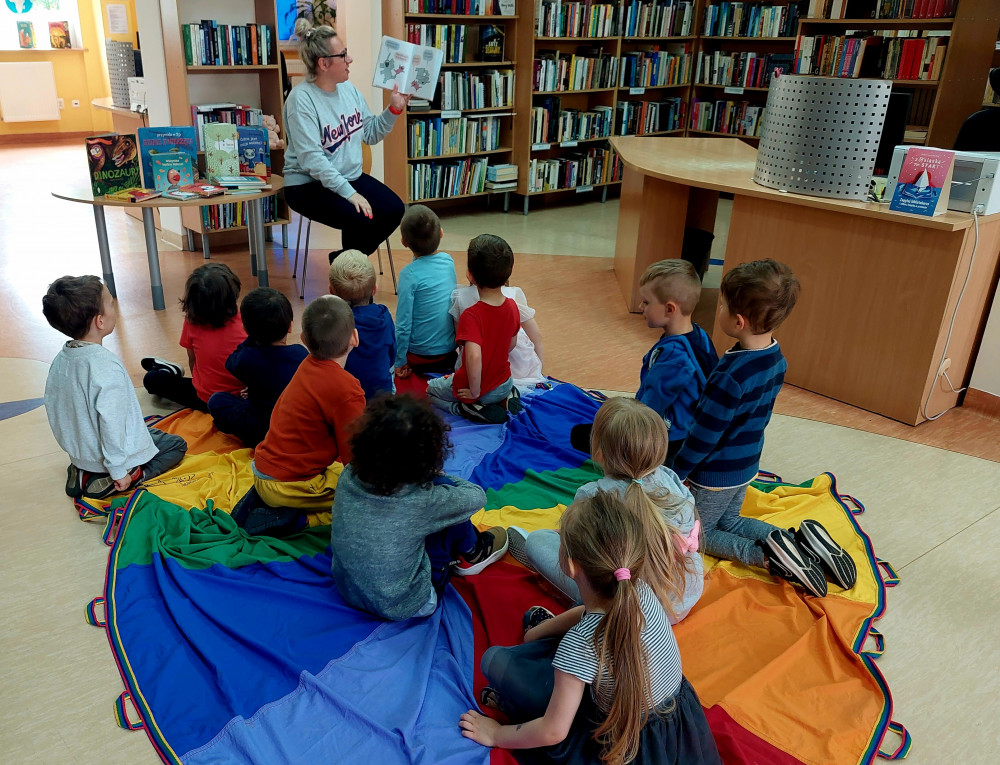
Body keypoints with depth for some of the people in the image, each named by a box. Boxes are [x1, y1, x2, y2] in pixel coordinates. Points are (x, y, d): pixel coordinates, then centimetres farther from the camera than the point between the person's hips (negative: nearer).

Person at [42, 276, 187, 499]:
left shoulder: (60, 360, -5)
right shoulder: (107, 368, -30)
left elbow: (53, 408, 5)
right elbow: (112, 425, -29)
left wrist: (76, 451, 18)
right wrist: (118, 472, -18)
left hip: (78, 453, 8)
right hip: (108, 454, -7)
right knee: (177, 445, 13)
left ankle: (82, 473, 11)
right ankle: (112, 481, -4)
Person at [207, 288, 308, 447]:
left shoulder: (247, 359, -21)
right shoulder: (301, 353, -9)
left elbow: (231, 363, 6)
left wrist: (252, 338, 8)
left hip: (263, 435, -4)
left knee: (216, 401, 7)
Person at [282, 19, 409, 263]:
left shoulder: (349, 89, 3)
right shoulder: (301, 99, -18)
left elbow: (370, 135, 12)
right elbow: (312, 159, -25)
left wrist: (394, 109, -2)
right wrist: (350, 193, -30)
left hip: (351, 176, 7)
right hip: (309, 184, -7)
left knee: (394, 209, -12)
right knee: (361, 220, -28)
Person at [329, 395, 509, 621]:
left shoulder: (348, 477, -16)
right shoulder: (420, 500, -28)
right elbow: (476, 496, -7)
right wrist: (439, 477, 8)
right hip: (405, 608, -5)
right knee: (447, 487, -2)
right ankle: (471, 554, 23)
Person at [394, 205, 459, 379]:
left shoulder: (409, 273, -21)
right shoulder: (449, 260, -3)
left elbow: (403, 323, -18)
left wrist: (400, 362, -9)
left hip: (421, 354, -6)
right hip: (451, 347, 6)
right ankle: (446, 365, 12)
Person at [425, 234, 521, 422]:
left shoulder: (471, 316, -30)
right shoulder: (512, 306, -9)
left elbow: (474, 356, -41)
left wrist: (474, 392, -26)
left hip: (476, 389, -6)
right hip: (504, 385, 6)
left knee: (429, 389, 22)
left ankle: (467, 409, -1)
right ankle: (502, 401, 13)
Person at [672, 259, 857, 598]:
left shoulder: (730, 377, -33)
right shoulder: (776, 357, -7)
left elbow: (704, 436, -25)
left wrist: (675, 474, -11)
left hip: (715, 475, -8)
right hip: (747, 466, 8)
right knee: (729, 521, 28)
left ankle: (766, 556, -5)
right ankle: (801, 542, 11)